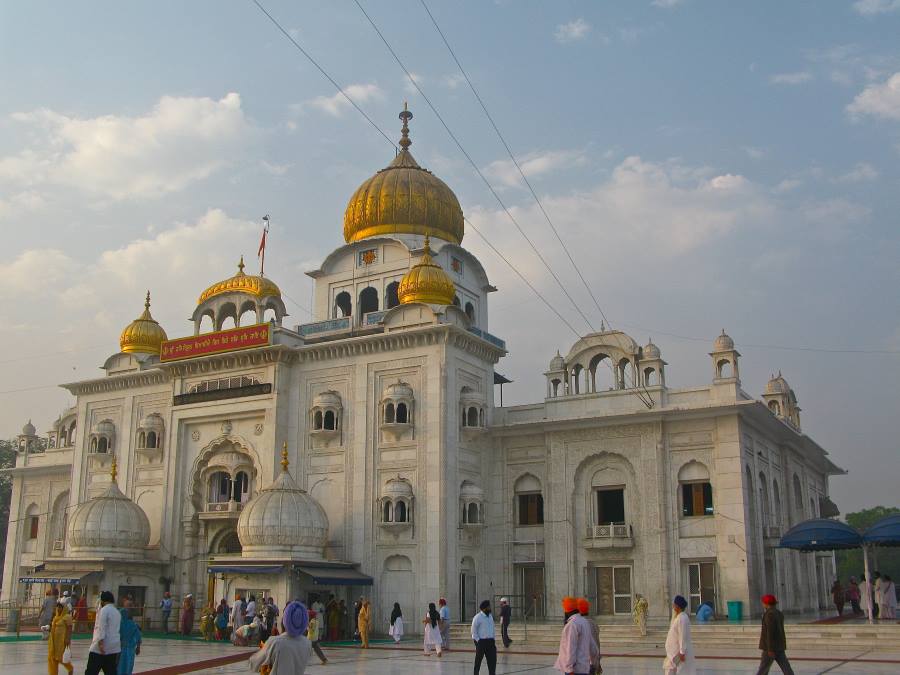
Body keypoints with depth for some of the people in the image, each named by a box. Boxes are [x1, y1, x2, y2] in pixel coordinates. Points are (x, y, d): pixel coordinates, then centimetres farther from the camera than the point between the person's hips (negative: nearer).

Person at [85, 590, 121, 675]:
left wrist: (100, 642, -23)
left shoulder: (104, 610, -7)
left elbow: (101, 628, -16)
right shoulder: (117, 612, 16)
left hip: (100, 648, -7)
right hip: (114, 648, 7)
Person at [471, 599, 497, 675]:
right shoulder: (478, 617, -11)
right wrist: (477, 640, -14)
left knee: (492, 660, 4)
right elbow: (474, 630, -10)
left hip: (490, 641, 6)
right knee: (478, 660, 5)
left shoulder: (490, 616, 12)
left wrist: (494, 639, 11)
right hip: (481, 642, -6)